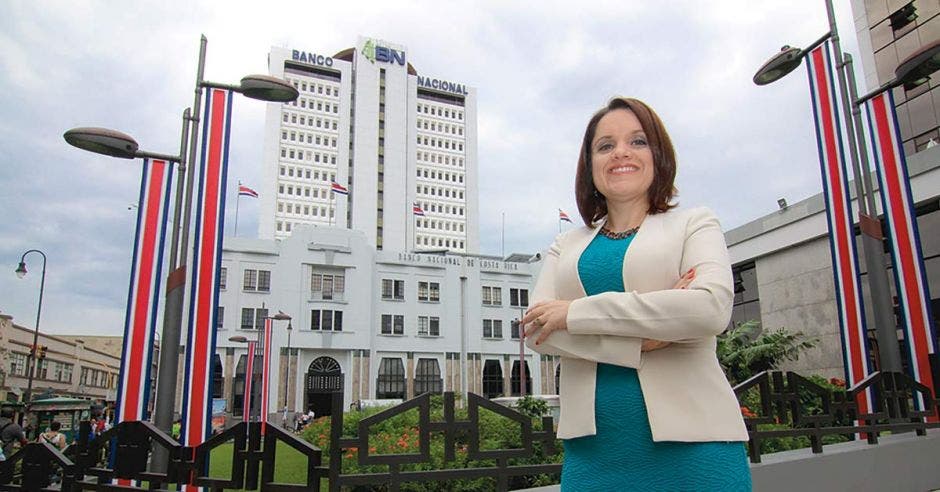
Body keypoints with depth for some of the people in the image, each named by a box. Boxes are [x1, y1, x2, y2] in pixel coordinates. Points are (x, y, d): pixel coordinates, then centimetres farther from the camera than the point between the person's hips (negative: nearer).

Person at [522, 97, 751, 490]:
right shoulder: (566, 246, 12)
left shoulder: (694, 224, 5)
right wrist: (641, 337, -15)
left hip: (690, 440, -2)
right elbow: (535, 330, -2)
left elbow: (711, 307, -14)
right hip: (592, 445, 3)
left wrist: (576, 313, -13)